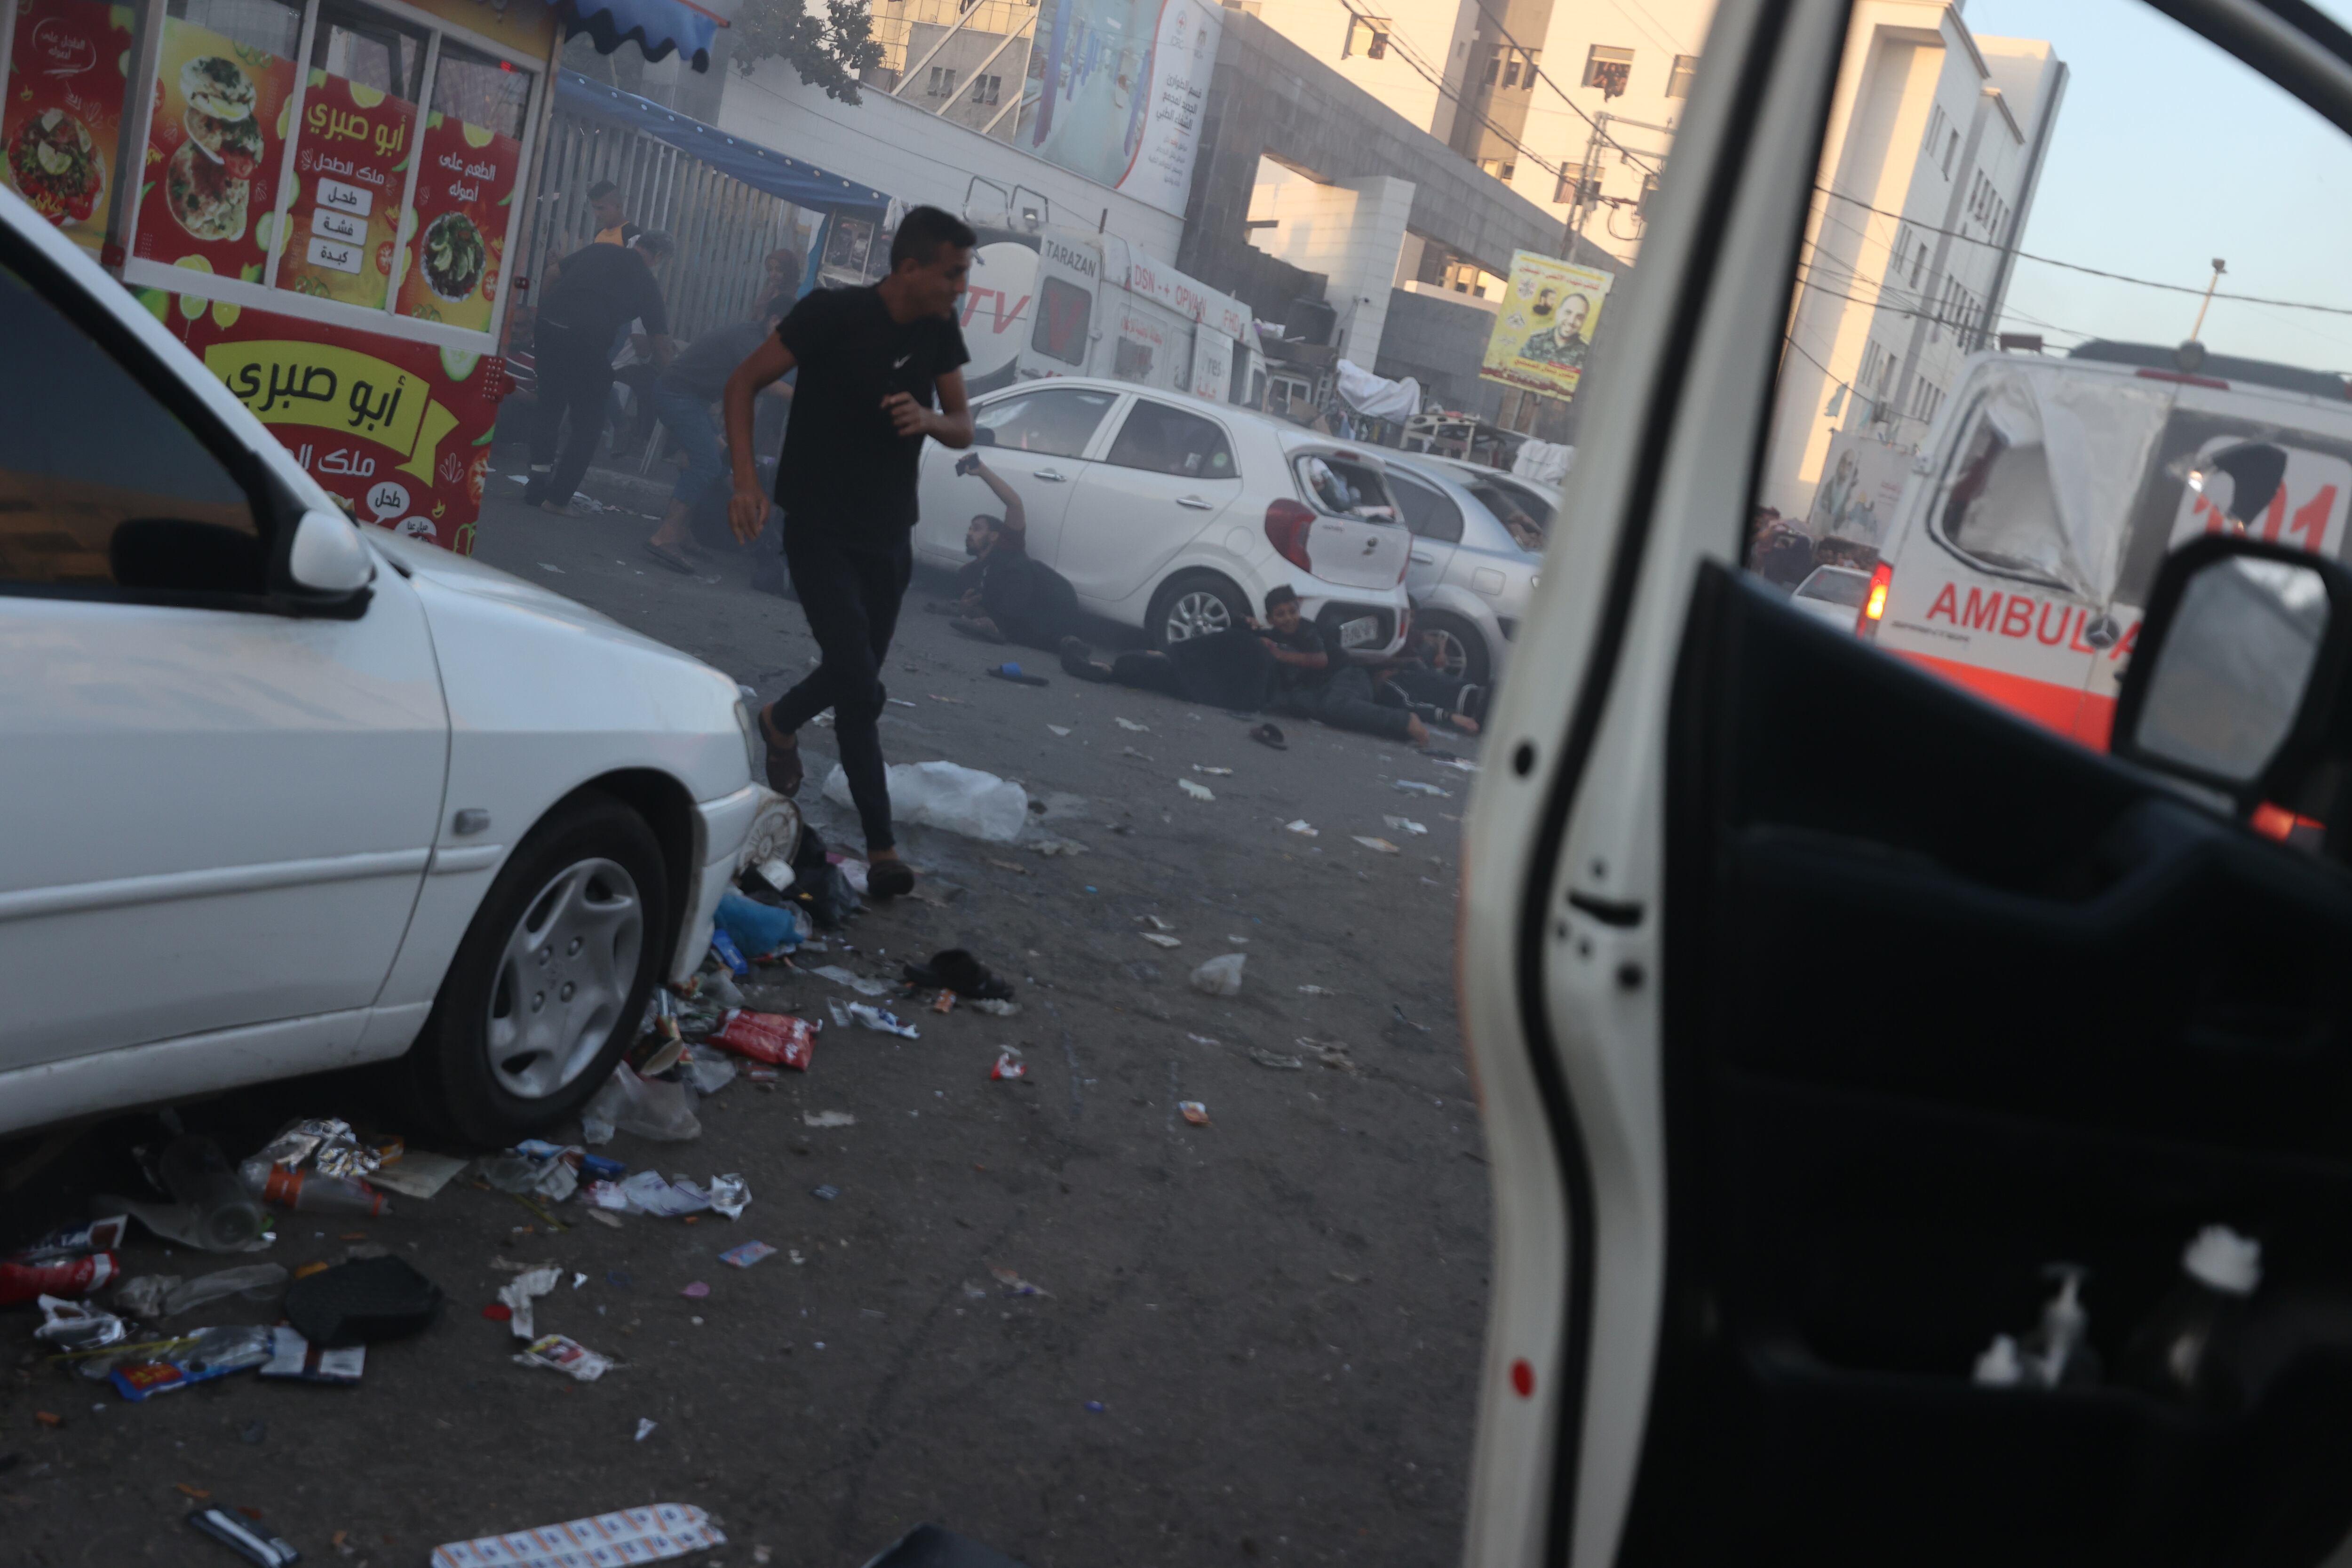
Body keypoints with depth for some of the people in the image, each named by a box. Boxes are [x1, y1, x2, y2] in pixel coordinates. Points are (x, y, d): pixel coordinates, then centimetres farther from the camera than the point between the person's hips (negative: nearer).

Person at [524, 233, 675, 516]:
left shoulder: (597, 250, 21)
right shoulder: (646, 281, 10)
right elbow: (660, 343, 12)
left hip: (548, 325, 5)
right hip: (586, 341, -5)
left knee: (548, 409, 20)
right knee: (588, 423, 9)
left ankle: (537, 487, 21)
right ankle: (558, 498, 7)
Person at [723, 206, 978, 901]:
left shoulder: (941, 332, 1)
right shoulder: (834, 315, -16)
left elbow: (964, 428, 7)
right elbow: (744, 382, -11)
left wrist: (931, 419, -18)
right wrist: (747, 480, -22)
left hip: (889, 535, 6)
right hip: (821, 530, -6)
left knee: (856, 676, 18)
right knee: (861, 688, -16)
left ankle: (781, 724, 51)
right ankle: (881, 844, -3)